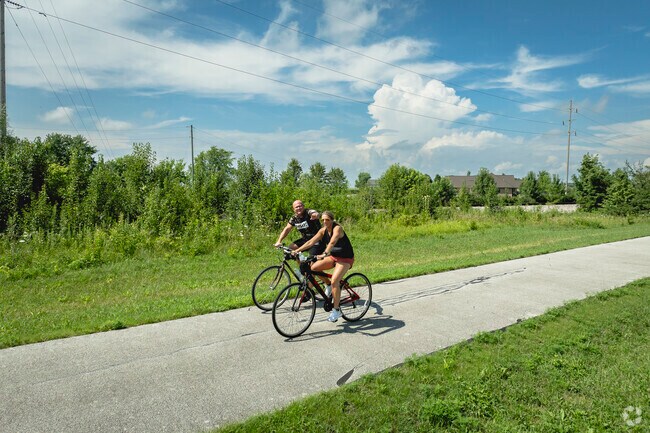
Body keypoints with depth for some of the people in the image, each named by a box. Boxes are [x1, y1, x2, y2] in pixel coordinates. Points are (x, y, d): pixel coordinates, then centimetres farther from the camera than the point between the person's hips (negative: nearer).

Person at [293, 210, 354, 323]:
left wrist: (324, 254, -54)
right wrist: (297, 250, -18)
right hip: (333, 257, 7)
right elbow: (310, 242, -7)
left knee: (334, 281, -24)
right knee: (312, 268, -12)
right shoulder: (323, 230, 0)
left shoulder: (337, 228, -20)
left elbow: (332, 242, -38)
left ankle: (336, 310, -11)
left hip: (345, 259, -7)